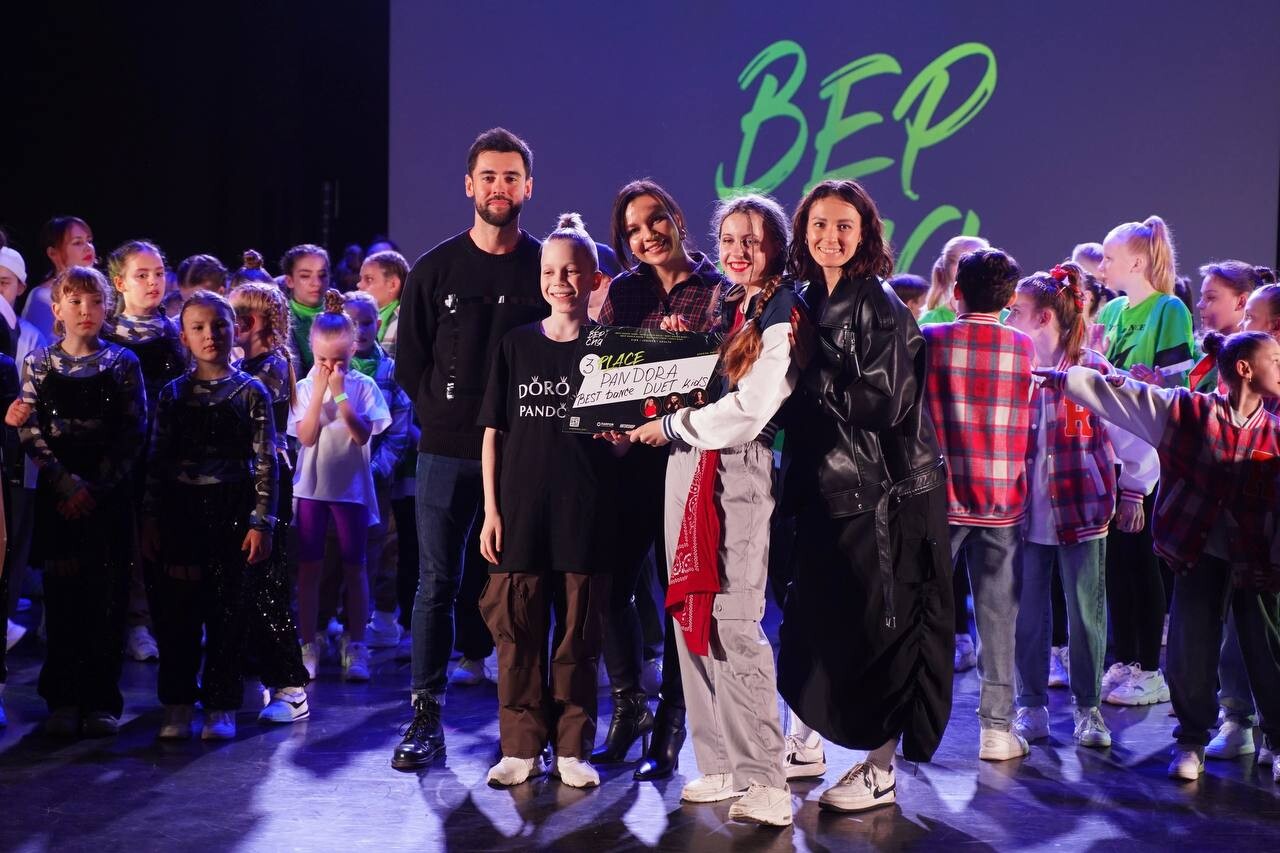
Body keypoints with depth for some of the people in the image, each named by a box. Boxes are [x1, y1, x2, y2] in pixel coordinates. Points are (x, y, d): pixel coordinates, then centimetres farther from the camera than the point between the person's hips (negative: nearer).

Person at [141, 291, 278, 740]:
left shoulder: (251, 392, 0)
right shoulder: (173, 394, 8)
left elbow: (266, 462, -3)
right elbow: (157, 460, 10)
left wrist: (261, 521, -8)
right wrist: (150, 518, 4)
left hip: (232, 512, -2)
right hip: (180, 511, 2)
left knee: (227, 610, 3)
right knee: (177, 610, 4)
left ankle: (221, 706, 12)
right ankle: (177, 705, 14)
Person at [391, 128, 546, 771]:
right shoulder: (434, 270, 5)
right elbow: (409, 361, 10)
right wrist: (444, 411, 1)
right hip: (447, 452, 1)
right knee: (437, 582, 2)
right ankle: (426, 718, 8)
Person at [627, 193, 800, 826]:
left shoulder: (784, 315, -5)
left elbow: (749, 409, -15)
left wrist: (671, 426, -6)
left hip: (740, 473, -7)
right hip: (687, 470, 7)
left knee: (733, 625, -12)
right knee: (690, 617, 6)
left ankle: (764, 783, -9)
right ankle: (721, 767, 14)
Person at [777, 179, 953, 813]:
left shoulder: (881, 307, -11)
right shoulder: (808, 303, 10)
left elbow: (883, 403, -20)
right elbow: (801, 402, 13)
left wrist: (811, 368, -17)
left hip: (882, 493, -7)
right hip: (825, 489, 7)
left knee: (878, 629, 1)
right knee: (819, 625, 14)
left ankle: (880, 769, 10)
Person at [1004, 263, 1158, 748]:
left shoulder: (1093, 370, -7)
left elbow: (1133, 431, -2)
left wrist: (1133, 491, 0)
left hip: (1082, 511, -3)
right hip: (1026, 511, 3)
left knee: (1086, 612, 4)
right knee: (1027, 611, 6)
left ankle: (1087, 708, 17)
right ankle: (1032, 705, 18)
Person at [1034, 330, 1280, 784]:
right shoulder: (1184, 410, -3)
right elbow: (1112, 389, -1)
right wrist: (1049, 376, -2)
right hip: (1198, 555, -1)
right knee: (1190, 657, 4)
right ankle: (1191, 741, 27)